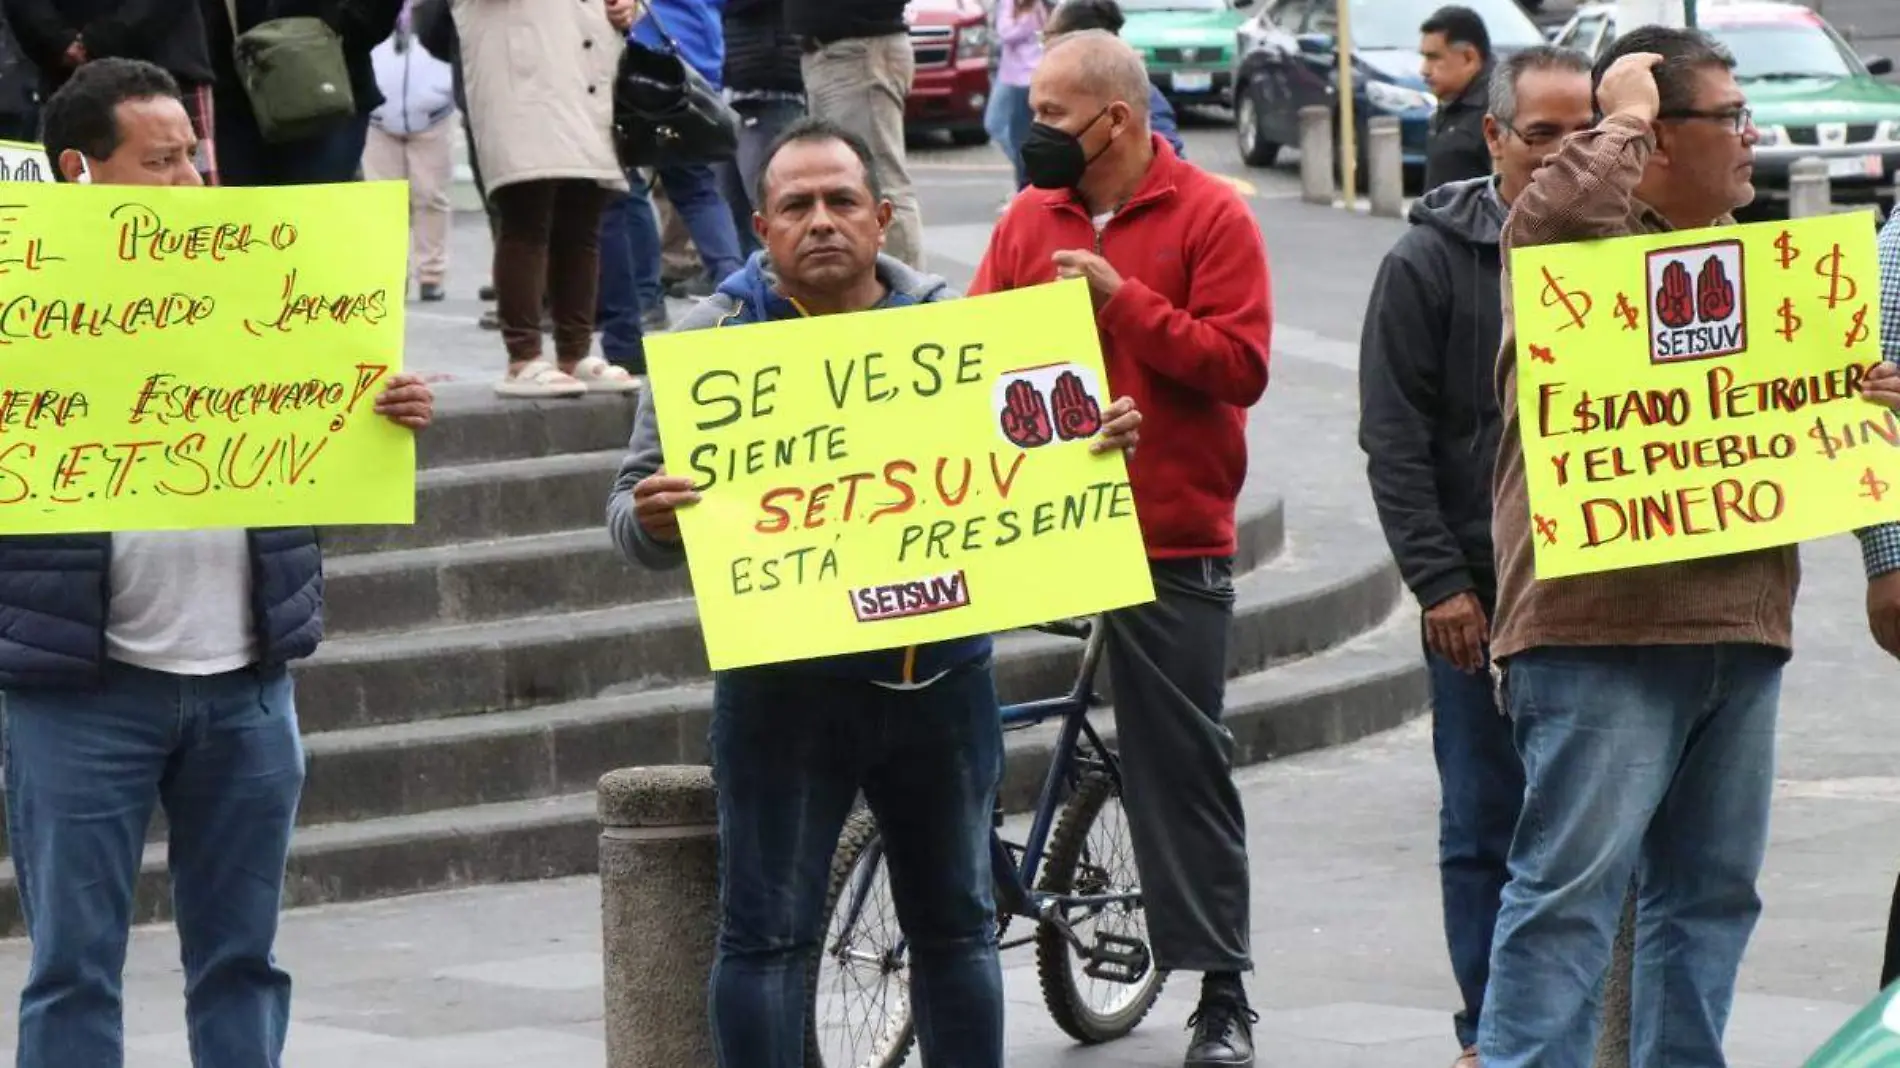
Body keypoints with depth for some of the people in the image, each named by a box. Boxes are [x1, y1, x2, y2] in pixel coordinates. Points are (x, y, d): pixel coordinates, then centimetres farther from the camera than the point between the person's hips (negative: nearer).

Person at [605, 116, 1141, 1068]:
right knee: (768, 937, 0)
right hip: (786, 683, -3)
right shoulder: (712, 341, -2)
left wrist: (1097, 444, -8)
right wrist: (653, 518, -26)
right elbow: (634, 511, -2)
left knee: (956, 925, 14)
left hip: (940, 673, 3)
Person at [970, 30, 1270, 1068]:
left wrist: (1123, 298, -18)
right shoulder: (1029, 219, 9)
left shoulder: (1211, 217, -4)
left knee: (1184, 763, 1)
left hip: (1171, 537, -4)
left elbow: (1239, 364, -12)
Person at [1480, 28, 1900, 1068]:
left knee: (1711, 887, 11)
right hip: (1603, 621, -8)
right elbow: (1565, 204, -30)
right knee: (1573, 881, -10)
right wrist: (1625, 116, -11)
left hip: (1740, 620, 8)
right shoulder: (1565, 228, -5)